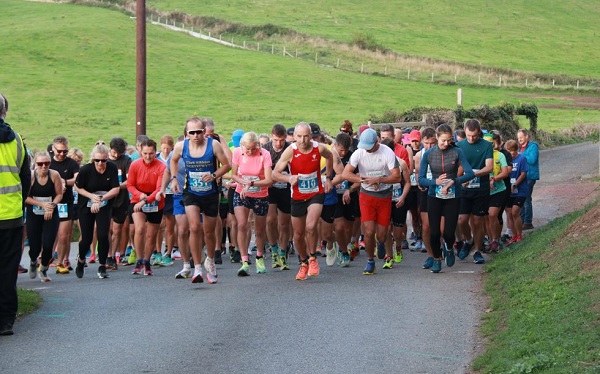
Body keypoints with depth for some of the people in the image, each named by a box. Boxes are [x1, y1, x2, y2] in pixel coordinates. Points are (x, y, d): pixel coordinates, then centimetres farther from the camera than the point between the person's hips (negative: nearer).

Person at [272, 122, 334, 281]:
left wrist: (328, 177, 10)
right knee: (298, 234, 10)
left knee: (310, 226, -24)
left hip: (316, 194, -1)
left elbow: (330, 156, 14)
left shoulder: (319, 148, -12)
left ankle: (313, 258, 0)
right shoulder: (290, 151, -17)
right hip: (297, 197, 1)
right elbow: (275, 173, -16)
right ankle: (303, 263, 35)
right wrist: (288, 178, -34)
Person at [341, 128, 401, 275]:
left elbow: (397, 177, -15)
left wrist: (378, 179, -27)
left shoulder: (387, 153, -12)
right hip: (366, 196, 0)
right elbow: (345, 174, -15)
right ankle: (370, 261, 11)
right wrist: (366, 180, -23)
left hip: (385, 197, 0)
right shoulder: (359, 153, -9)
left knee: (381, 235, 2)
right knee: (369, 231, -10)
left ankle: (381, 243, 40)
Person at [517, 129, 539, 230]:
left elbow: (532, 160, -21)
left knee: (526, 199, -7)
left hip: (529, 177, -9)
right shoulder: (520, 147, 16)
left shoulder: (532, 146, -10)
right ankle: (521, 220, 22)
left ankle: (528, 222, -2)